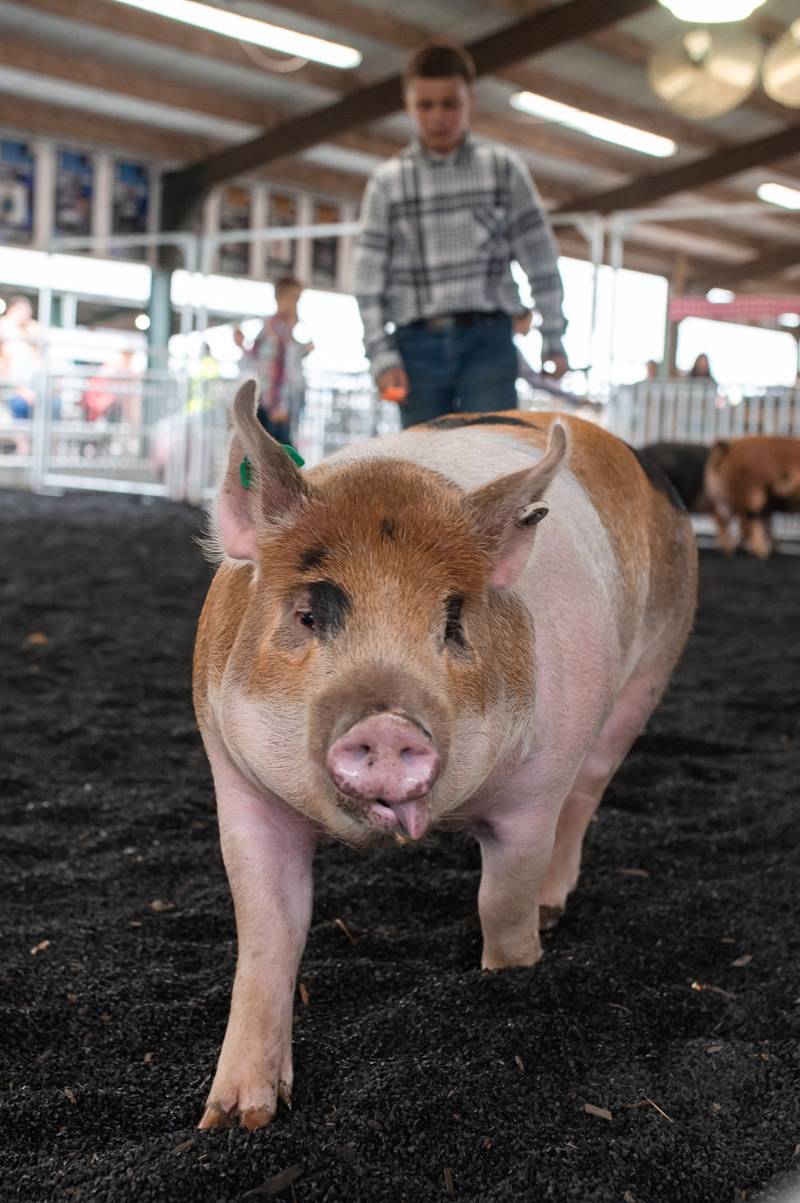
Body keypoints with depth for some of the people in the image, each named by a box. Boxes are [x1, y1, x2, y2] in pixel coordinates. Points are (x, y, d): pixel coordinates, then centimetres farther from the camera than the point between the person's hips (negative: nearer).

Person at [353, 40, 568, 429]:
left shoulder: (503, 168, 4)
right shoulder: (388, 181, 4)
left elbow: (540, 257, 5)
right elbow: (369, 276, 3)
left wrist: (553, 338, 4)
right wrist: (382, 355, -4)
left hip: (487, 341, -1)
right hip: (418, 345, 1)